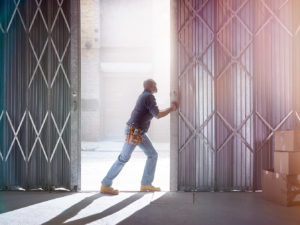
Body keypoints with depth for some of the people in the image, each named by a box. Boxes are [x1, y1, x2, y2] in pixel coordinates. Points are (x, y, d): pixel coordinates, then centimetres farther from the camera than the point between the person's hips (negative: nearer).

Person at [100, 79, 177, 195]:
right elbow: (157, 115, -17)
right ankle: (106, 185, 3)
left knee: (152, 154, 8)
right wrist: (171, 109, -3)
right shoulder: (149, 96, -13)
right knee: (123, 158, -6)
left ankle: (146, 184, 12)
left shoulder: (144, 95, 17)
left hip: (139, 132, 10)